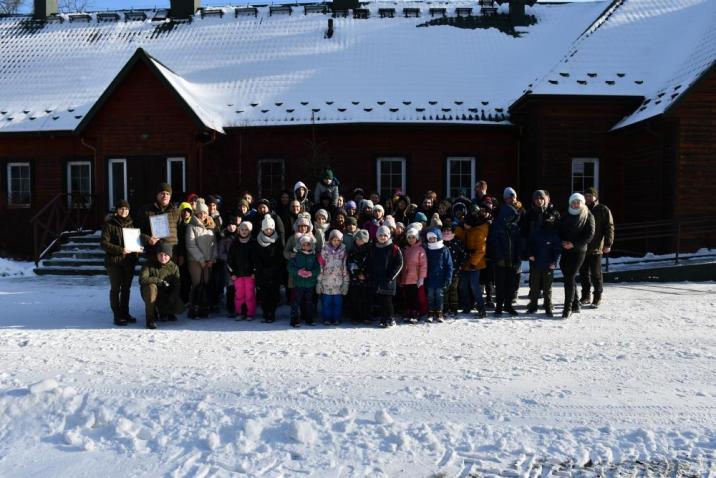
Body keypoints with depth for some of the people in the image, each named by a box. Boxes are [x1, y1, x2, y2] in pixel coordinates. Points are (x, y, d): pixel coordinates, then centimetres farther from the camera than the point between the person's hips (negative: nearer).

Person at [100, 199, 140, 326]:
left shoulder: (131, 224, 11)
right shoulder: (109, 224, -5)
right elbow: (104, 243, -11)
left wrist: (136, 251, 2)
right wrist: (120, 250, -20)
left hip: (129, 262, 5)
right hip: (114, 262, -5)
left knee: (126, 288, 12)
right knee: (115, 289, 1)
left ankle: (125, 313, 23)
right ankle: (117, 316, 5)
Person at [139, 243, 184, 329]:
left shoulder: (174, 267, -7)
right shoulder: (150, 264, -14)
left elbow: (176, 287, -11)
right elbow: (142, 279, -27)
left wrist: (169, 301, -24)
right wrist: (160, 281, -27)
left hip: (166, 295, 2)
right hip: (150, 294, -2)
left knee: (179, 309, -20)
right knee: (151, 287, -37)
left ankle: (162, 311, 17)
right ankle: (150, 319, -25)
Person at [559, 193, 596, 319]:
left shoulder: (588, 216, 0)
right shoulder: (566, 216, 12)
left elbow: (589, 235, -8)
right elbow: (560, 231, 13)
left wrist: (574, 244, -15)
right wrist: (563, 242, -7)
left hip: (578, 251, -5)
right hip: (565, 251, 5)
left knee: (569, 278, -11)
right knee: (569, 278, 10)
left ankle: (568, 308, -7)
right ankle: (575, 305, 22)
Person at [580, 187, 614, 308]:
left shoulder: (603, 210, -1)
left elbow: (609, 227, -5)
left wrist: (608, 244, -12)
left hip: (596, 248, -5)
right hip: (582, 247, 5)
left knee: (596, 273, -1)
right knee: (583, 273, 9)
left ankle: (597, 297, 9)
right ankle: (586, 296, 20)